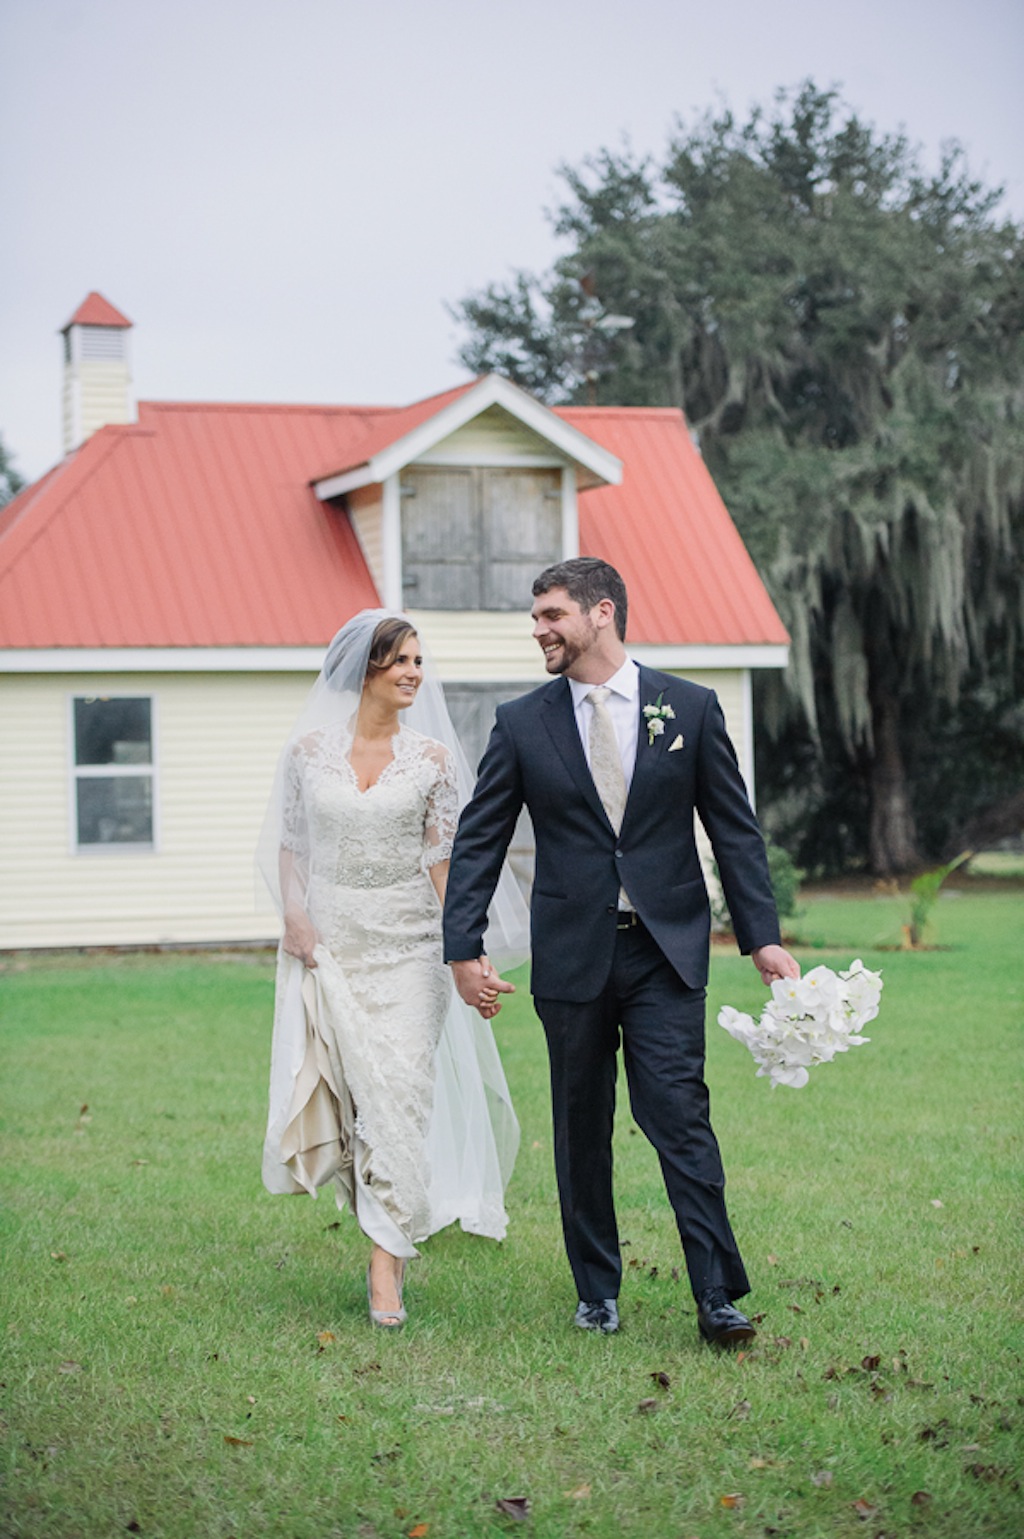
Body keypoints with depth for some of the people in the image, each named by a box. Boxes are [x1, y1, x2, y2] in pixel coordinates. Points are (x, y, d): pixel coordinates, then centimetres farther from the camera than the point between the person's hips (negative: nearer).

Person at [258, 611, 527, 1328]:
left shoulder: (431, 758, 0)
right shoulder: (309, 750, 2)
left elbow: (445, 863, 0)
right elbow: (289, 846, 10)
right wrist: (294, 917, -5)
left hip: (406, 946, -1)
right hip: (330, 942, 1)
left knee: (399, 1092, -8)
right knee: (340, 1090, 4)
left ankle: (387, 1259, -2)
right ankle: (386, 1216, 29)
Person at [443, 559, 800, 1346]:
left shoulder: (690, 708, 2)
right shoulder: (522, 724, 3)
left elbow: (735, 829, 4)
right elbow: (478, 840, 4)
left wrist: (764, 936, -2)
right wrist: (464, 945, -6)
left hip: (666, 950, -2)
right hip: (572, 955, 2)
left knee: (679, 1113, -8)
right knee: (582, 1128, 8)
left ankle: (717, 1296, -3)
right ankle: (598, 1290, 21)